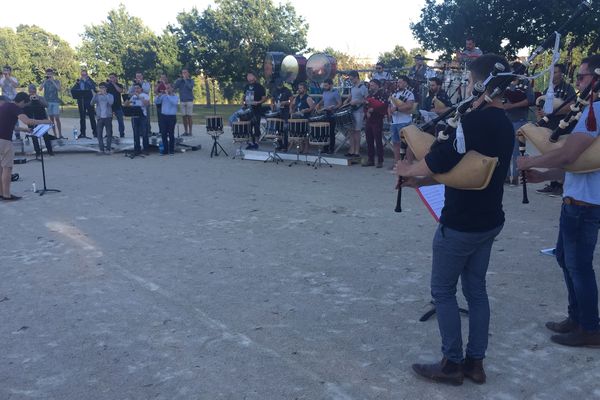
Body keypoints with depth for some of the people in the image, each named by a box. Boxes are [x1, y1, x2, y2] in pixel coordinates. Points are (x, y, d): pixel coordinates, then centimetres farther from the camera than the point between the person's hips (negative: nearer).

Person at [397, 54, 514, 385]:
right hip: (489, 220, 9)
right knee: (476, 289, 16)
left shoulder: (472, 120, -21)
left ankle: (453, 364, 15)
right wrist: (423, 181, 14)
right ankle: (475, 363, 25)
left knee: (443, 291, 6)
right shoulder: (505, 125, 8)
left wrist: (408, 170, 1)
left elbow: (438, 161, -20)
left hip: (460, 223, -8)